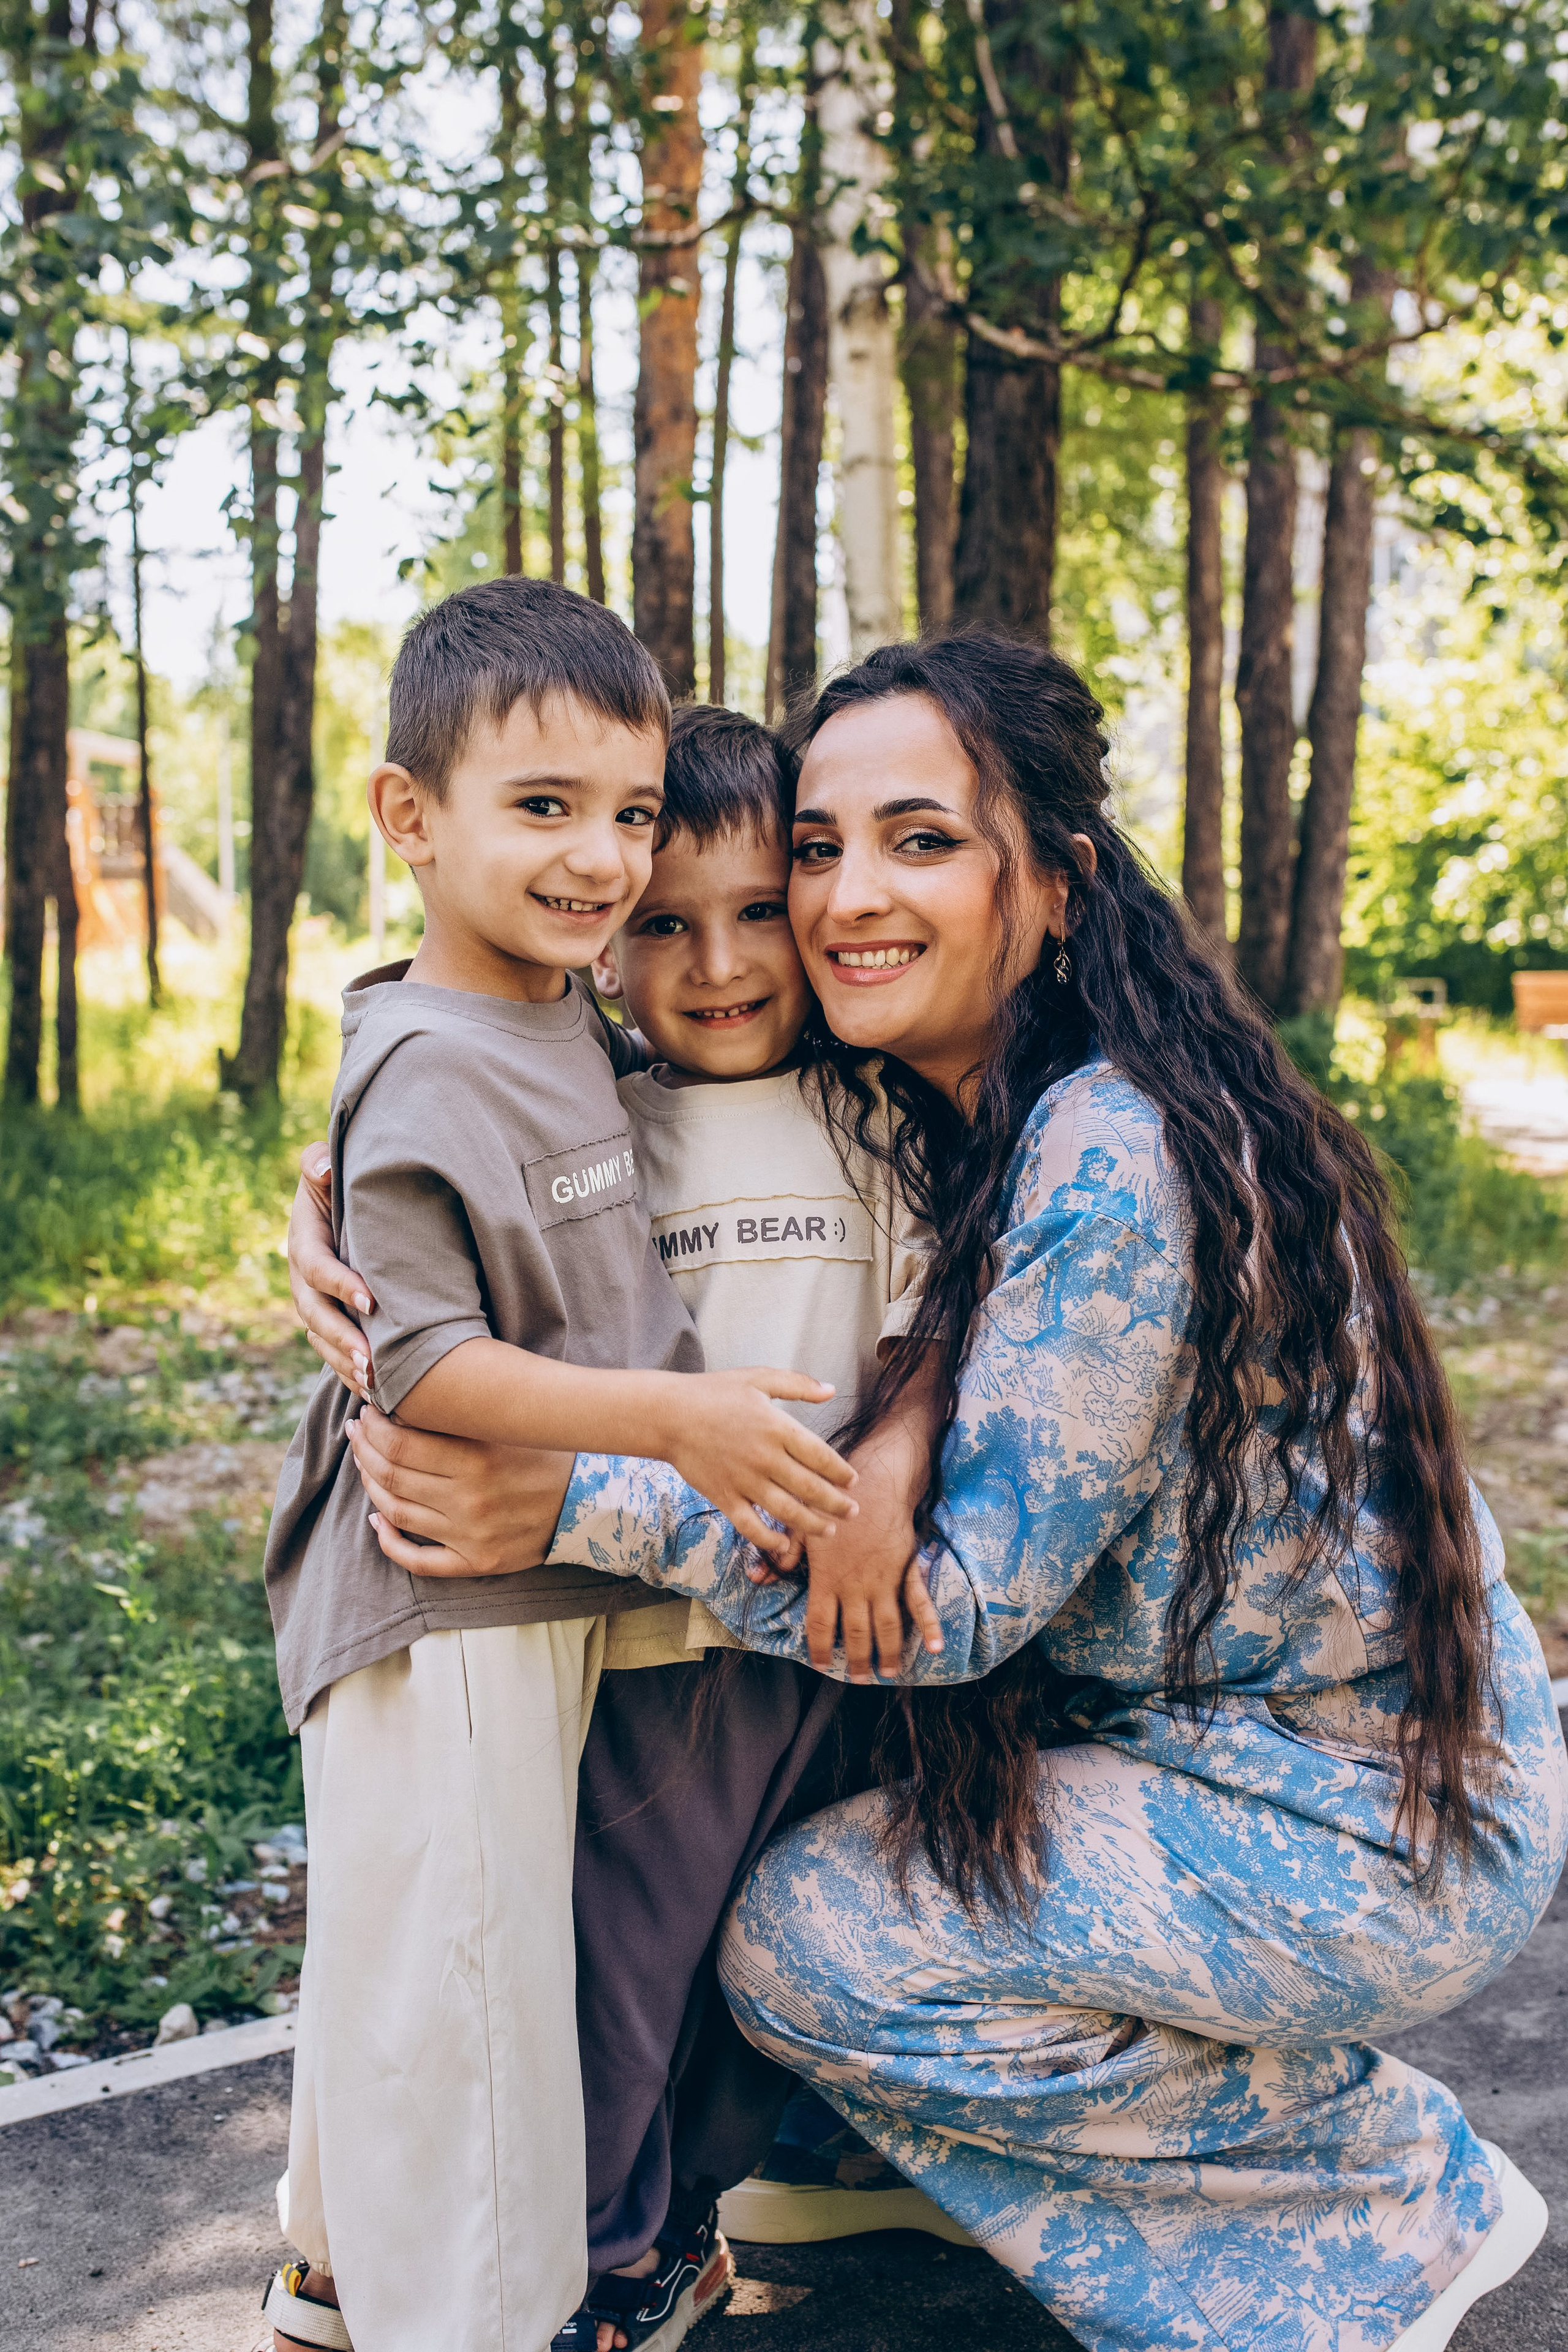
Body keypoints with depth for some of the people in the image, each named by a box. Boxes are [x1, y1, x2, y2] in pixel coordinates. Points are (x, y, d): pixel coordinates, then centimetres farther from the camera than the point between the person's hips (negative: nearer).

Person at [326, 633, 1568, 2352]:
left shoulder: (1112, 1155, -25)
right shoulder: (946, 1125, 3)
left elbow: (977, 1590, -24)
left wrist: (584, 1509, -31)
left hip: (1377, 1829, -9)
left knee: (806, 1945, -9)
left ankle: (1397, 2202, 6)